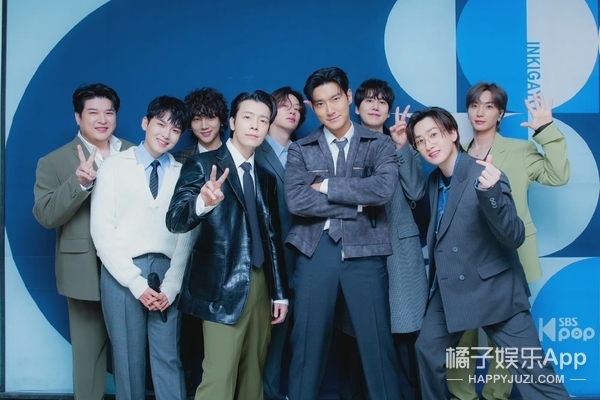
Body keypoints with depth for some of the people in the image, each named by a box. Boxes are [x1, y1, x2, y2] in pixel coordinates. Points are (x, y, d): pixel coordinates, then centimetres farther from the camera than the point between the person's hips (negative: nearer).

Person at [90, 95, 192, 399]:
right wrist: (135, 281, -10)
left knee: (168, 358, 5)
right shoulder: (114, 167, 2)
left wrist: (171, 284, -5)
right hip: (123, 273, -1)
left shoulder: (182, 174, 6)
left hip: (166, 272, 2)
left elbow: (186, 232, 5)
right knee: (128, 359, 7)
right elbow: (102, 229, -5)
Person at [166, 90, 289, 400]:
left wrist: (280, 292, 14)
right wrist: (202, 203, -39)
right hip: (223, 288, -6)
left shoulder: (266, 178, 14)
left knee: (253, 375, 11)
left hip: (260, 286, 6)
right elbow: (175, 221, -17)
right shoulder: (202, 165, -3)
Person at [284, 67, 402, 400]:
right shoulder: (301, 150, 8)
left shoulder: (379, 144, 7)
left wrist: (326, 186, -8)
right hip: (315, 250, 1)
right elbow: (296, 201, -8)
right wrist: (357, 203, -10)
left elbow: (384, 189, -12)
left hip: (364, 250, -1)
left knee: (377, 343, 4)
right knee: (309, 342, 8)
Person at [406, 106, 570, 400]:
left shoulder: (484, 176, -18)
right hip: (449, 290, 7)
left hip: (493, 290, -7)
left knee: (532, 373, -5)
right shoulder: (434, 180, 5)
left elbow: (515, 237, -22)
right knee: (427, 350, 15)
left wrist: (490, 192, -43)